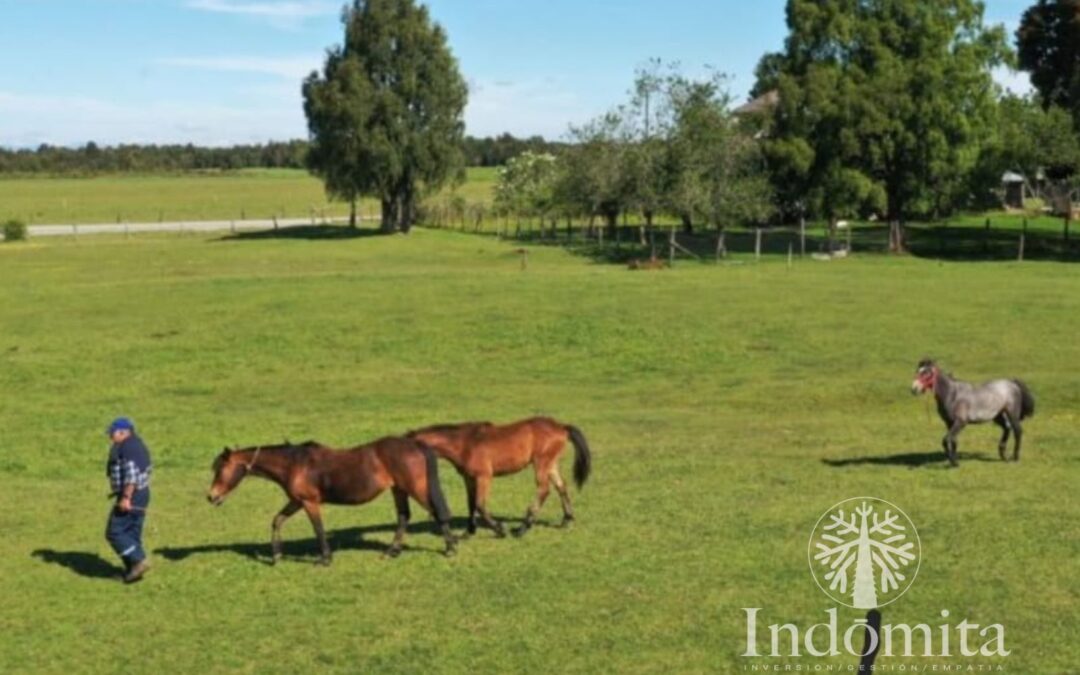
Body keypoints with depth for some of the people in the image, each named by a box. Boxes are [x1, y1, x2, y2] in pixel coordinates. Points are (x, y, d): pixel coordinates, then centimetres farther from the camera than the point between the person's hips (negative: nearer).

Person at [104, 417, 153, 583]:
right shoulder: (138, 445, 16)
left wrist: (126, 498, -24)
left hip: (130, 497, -10)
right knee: (132, 533, 13)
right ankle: (132, 569, 16)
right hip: (141, 494, 10)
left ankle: (139, 561, -9)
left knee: (114, 532, -5)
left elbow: (131, 474, -25)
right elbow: (147, 469, 21)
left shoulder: (127, 447, -16)